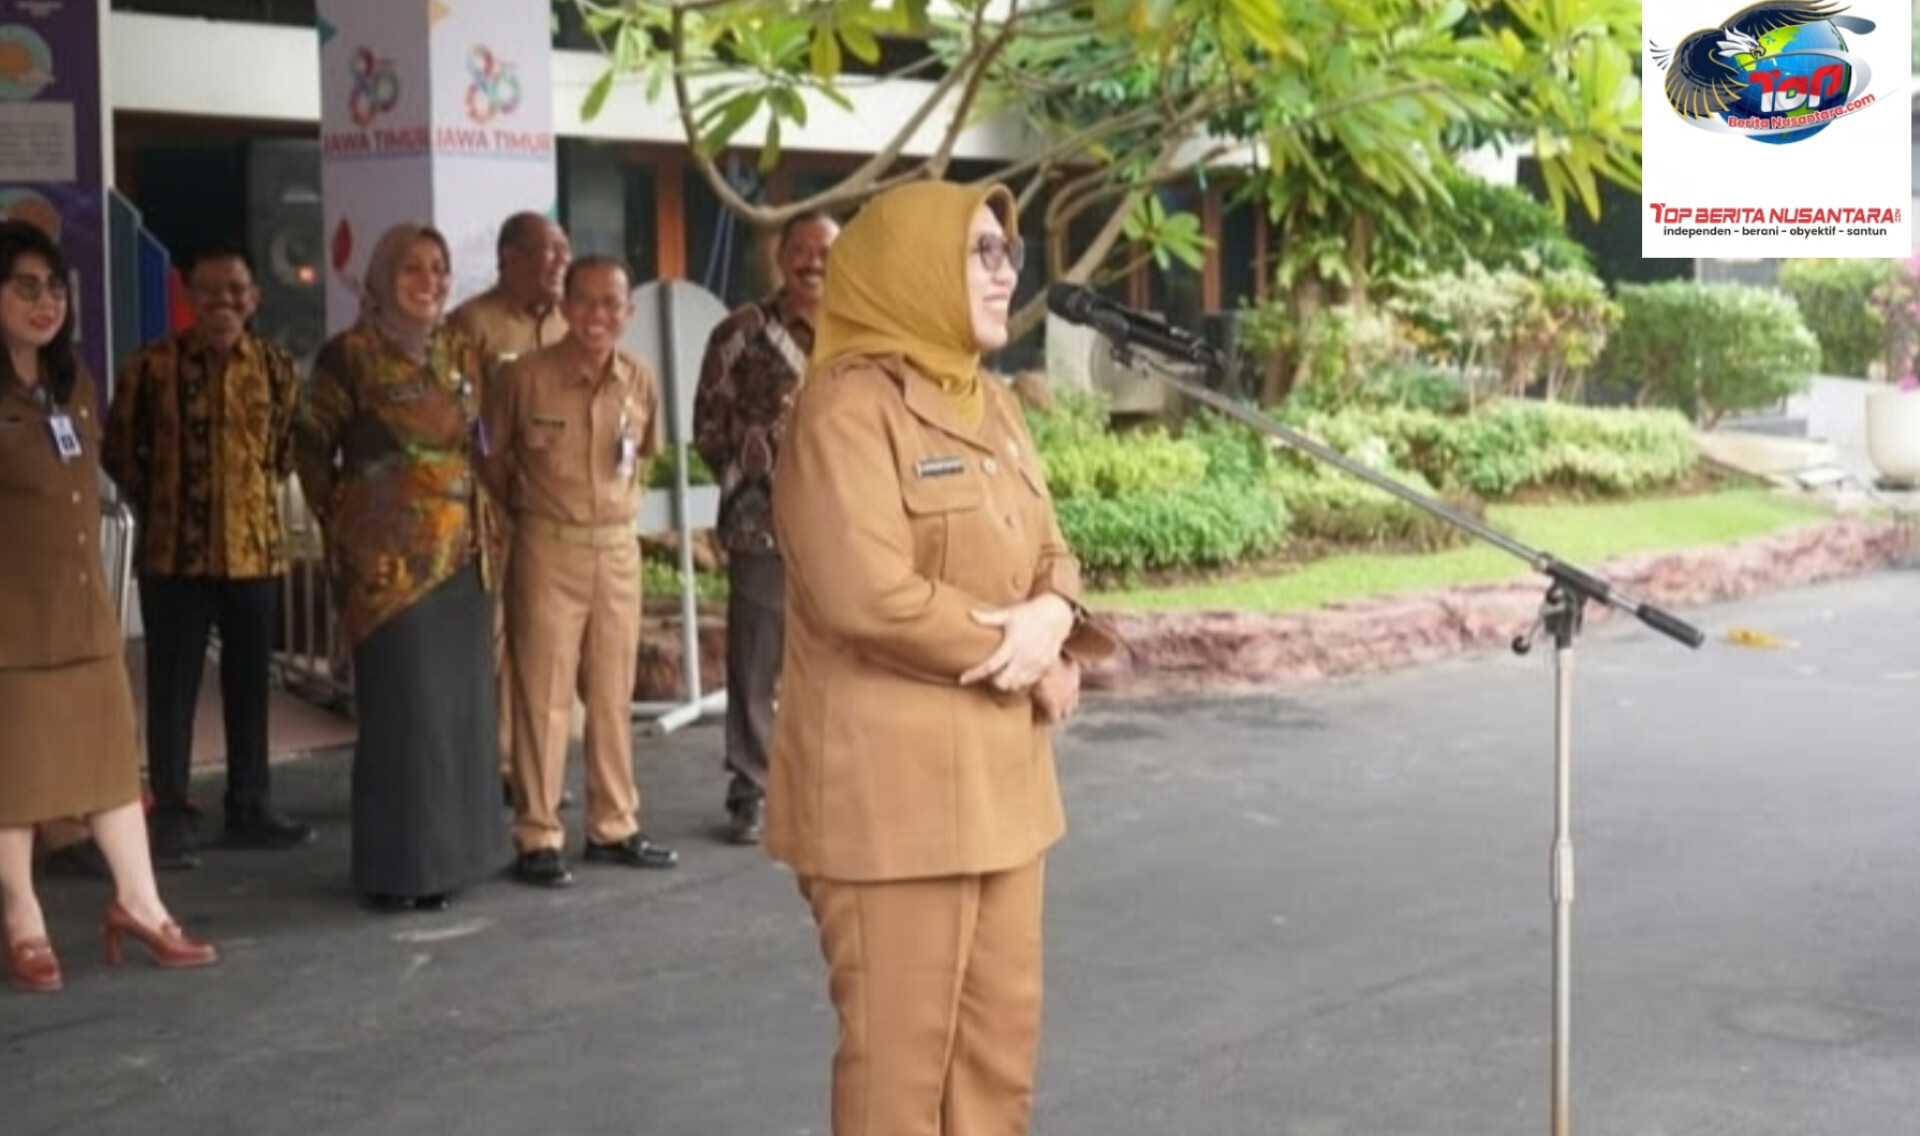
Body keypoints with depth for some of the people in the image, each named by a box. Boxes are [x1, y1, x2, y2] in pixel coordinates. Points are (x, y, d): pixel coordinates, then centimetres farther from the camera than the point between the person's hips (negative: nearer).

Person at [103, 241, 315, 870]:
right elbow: (119, 449, 3)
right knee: (173, 685, 1)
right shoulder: (153, 364, -6)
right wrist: (158, 502, 2)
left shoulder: (275, 367, 4)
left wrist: (254, 495, 8)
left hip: (256, 546, 3)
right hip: (174, 549, -3)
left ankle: (250, 808, 21)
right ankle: (171, 815, 9)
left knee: (249, 680, 10)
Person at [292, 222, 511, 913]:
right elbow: (312, 449, 0)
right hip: (389, 558, -6)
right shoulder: (349, 355, -5)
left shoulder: (460, 354, 11)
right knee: (402, 706, -3)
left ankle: (448, 851, 20)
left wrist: (479, 527, 14)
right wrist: (341, 527, 3)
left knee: (459, 704, 8)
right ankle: (398, 866, 6)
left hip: (461, 554, 6)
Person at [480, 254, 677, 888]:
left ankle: (613, 827, 22)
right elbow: (491, 458, 1)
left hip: (619, 550, 4)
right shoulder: (524, 377, -10)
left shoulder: (640, 382, 3)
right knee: (543, 695, -1)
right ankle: (538, 839, 7)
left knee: (614, 694, 11)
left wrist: (622, 502, 11)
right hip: (548, 550, -4)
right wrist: (523, 511, 7)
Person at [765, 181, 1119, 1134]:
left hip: (997, 769, 9)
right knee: (902, 1044, 1)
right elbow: (867, 594, -23)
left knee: (1001, 1030, 14)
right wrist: (1022, 657, -13)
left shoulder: (989, 404, 14)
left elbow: (1049, 555, 16)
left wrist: (1053, 620, -8)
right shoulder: (848, 406, -14)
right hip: (892, 779, -9)